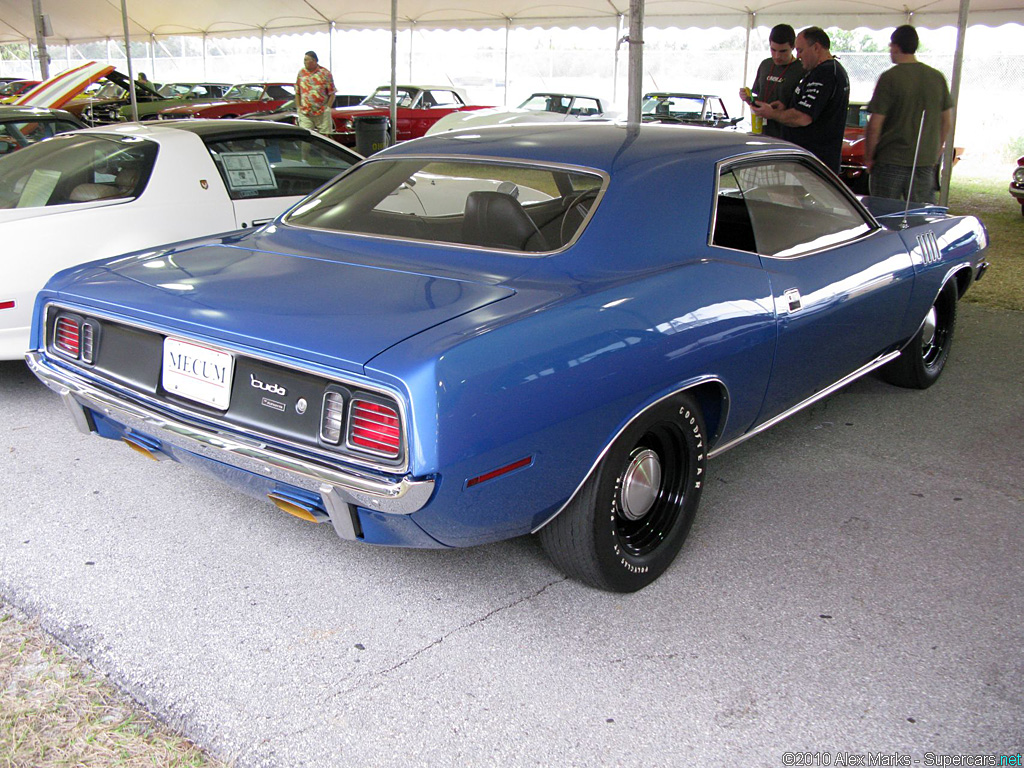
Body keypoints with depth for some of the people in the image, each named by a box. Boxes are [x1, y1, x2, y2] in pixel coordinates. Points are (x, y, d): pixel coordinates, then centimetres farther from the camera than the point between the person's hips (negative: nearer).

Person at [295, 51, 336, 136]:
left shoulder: (325, 73, -1)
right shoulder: (301, 73, 10)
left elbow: (332, 94, 1)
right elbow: (297, 93, 15)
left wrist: (327, 108, -6)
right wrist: (298, 107, 5)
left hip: (322, 114, -2)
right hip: (305, 114, 2)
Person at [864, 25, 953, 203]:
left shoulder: (889, 78, -10)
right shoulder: (937, 78, 6)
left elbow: (874, 125, -12)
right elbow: (947, 121, 12)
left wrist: (868, 158, -1)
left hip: (890, 162, -5)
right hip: (926, 162, 5)